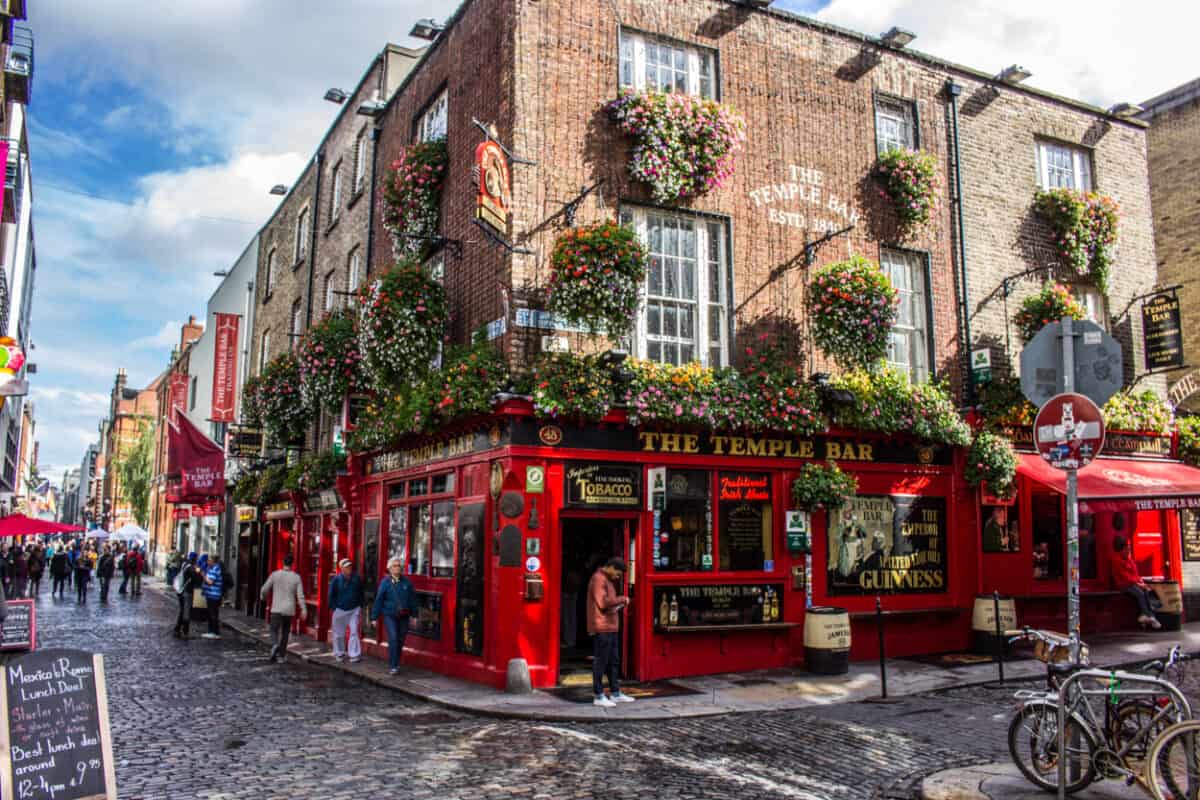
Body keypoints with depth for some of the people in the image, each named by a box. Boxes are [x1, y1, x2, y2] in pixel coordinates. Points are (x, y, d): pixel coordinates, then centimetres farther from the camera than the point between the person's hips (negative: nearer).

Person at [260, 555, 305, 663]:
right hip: (290, 610, 2)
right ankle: (281, 655, 20)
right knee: (285, 632, 16)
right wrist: (303, 609, -7)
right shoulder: (296, 577, -2)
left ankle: (274, 645, -28)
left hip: (277, 609, -2)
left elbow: (264, 589, 3)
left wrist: (262, 597, 25)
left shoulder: (275, 574, -4)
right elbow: (300, 595, -8)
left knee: (274, 631, 2)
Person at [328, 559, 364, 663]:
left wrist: (360, 606, 9)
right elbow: (331, 595, -1)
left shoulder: (357, 579, 1)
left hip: (354, 609, 1)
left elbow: (361, 593, 12)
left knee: (354, 632, -4)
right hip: (340, 610, -1)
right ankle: (339, 653, 26)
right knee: (339, 633, 10)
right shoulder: (336, 579, -7)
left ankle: (355, 655, -1)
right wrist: (333, 607, -5)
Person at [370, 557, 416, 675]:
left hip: (404, 616, 3)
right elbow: (378, 599, -2)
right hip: (389, 615, -3)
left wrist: (413, 614, 4)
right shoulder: (385, 582, -3)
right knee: (393, 639, -13)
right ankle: (392, 666, -7)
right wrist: (374, 617, -2)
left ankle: (396, 664, 28)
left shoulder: (406, 582, 2)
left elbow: (412, 598, 5)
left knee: (400, 641, 10)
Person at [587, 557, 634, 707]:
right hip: (602, 628, -10)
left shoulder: (606, 580, 20)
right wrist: (621, 598, -14)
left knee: (614, 661, 15)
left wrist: (619, 604, 9)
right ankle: (599, 696, 1)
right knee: (600, 662, -5)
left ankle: (615, 693, 23)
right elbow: (602, 603, -22)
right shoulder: (598, 579, -13)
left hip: (611, 628, 10)